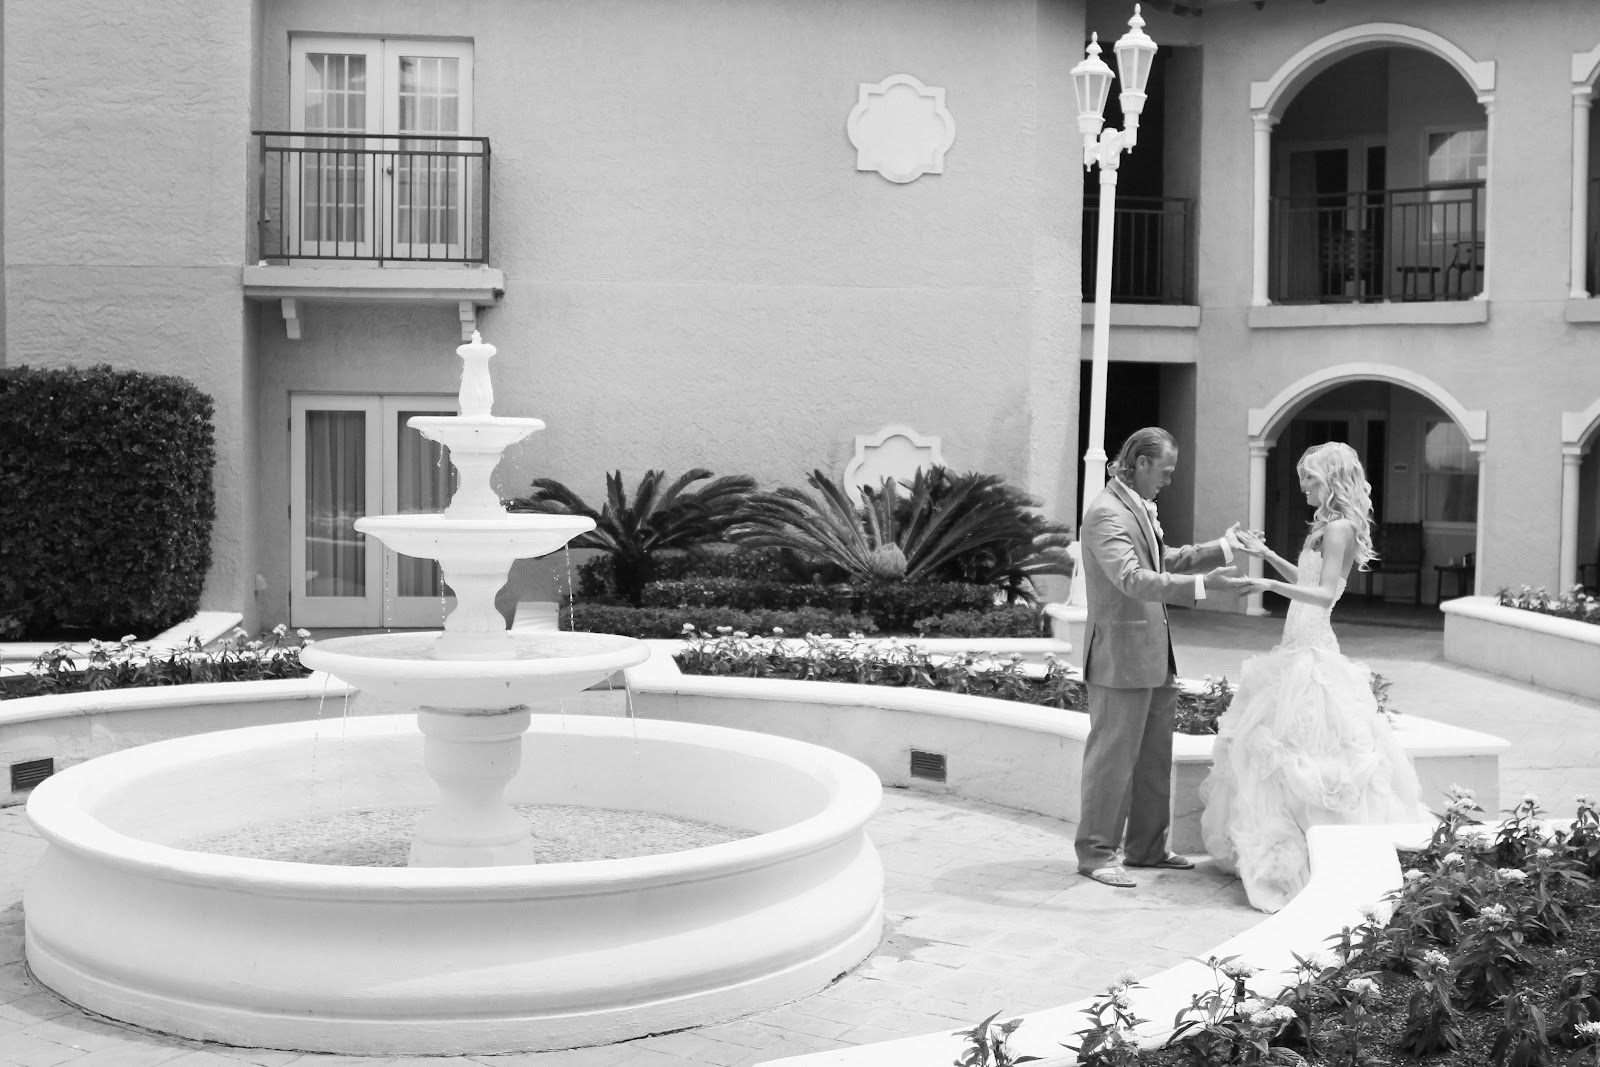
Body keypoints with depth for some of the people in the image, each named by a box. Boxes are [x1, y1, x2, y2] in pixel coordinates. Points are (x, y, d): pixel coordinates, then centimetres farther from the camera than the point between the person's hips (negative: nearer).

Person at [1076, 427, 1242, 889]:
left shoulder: (1140, 508, 14)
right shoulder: (1106, 513, -18)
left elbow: (1166, 560, 25)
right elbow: (1133, 579, -28)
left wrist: (1223, 549, 16)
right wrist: (1202, 584, -35)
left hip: (1153, 658, 10)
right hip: (1120, 656, -10)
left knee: (1154, 759, 16)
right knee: (1112, 758, -2)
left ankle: (1146, 847, 26)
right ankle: (1096, 853, 8)